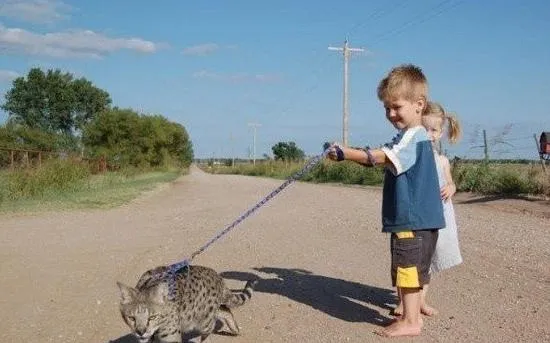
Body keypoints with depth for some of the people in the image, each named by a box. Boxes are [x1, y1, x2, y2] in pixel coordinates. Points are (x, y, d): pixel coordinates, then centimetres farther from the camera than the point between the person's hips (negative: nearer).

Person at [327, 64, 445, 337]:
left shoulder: (413, 137, -16)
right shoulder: (412, 136, 17)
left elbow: (380, 157, -30)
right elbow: (385, 159, 17)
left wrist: (343, 153, -30)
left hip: (412, 219, -10)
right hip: (415, 219, 10)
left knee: (407, 268, -2)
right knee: (411, 270, 17)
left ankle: (410, 322, 7)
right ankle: (412, 315, 28)